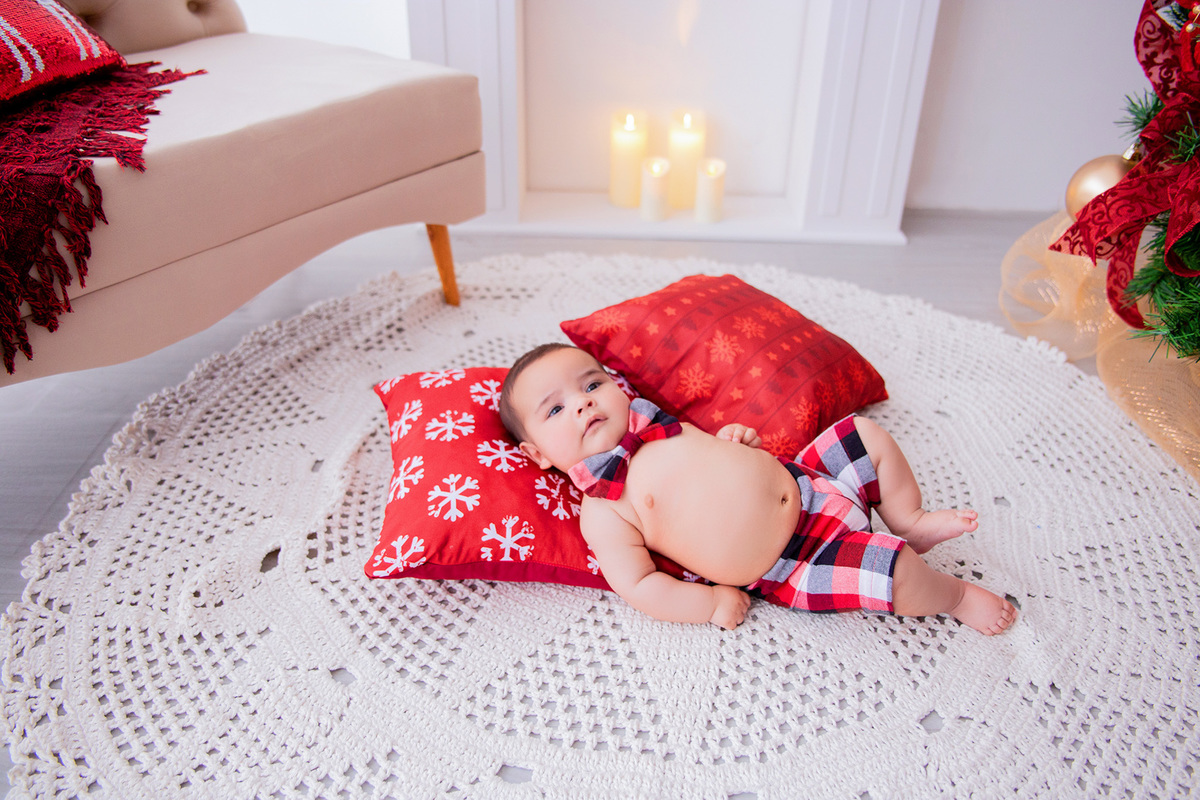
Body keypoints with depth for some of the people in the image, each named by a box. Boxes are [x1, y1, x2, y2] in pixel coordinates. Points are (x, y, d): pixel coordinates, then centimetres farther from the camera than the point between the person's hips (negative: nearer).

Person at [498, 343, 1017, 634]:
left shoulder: (655, 427, 9)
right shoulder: (601, 512, -13)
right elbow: (638, 587, -16)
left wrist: (734, 437, 1)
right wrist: (712, 601, -18)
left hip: (799, 480, 8)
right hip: (790, 563, -8)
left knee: (869, 436, 8)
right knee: (894, 572, -20)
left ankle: (911, 523, 23)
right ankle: (955, 595, 13)